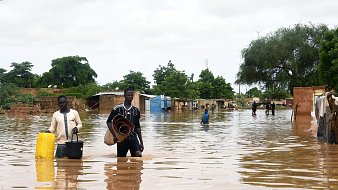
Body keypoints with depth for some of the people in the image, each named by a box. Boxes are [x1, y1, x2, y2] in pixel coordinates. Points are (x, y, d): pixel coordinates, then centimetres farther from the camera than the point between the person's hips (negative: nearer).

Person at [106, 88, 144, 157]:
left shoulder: (136, 110, 7)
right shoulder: (117, 109, -3)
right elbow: (109, 121, 3)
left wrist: (141, 142, 11)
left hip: (133, 136, 2)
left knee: (138, 154, -19)